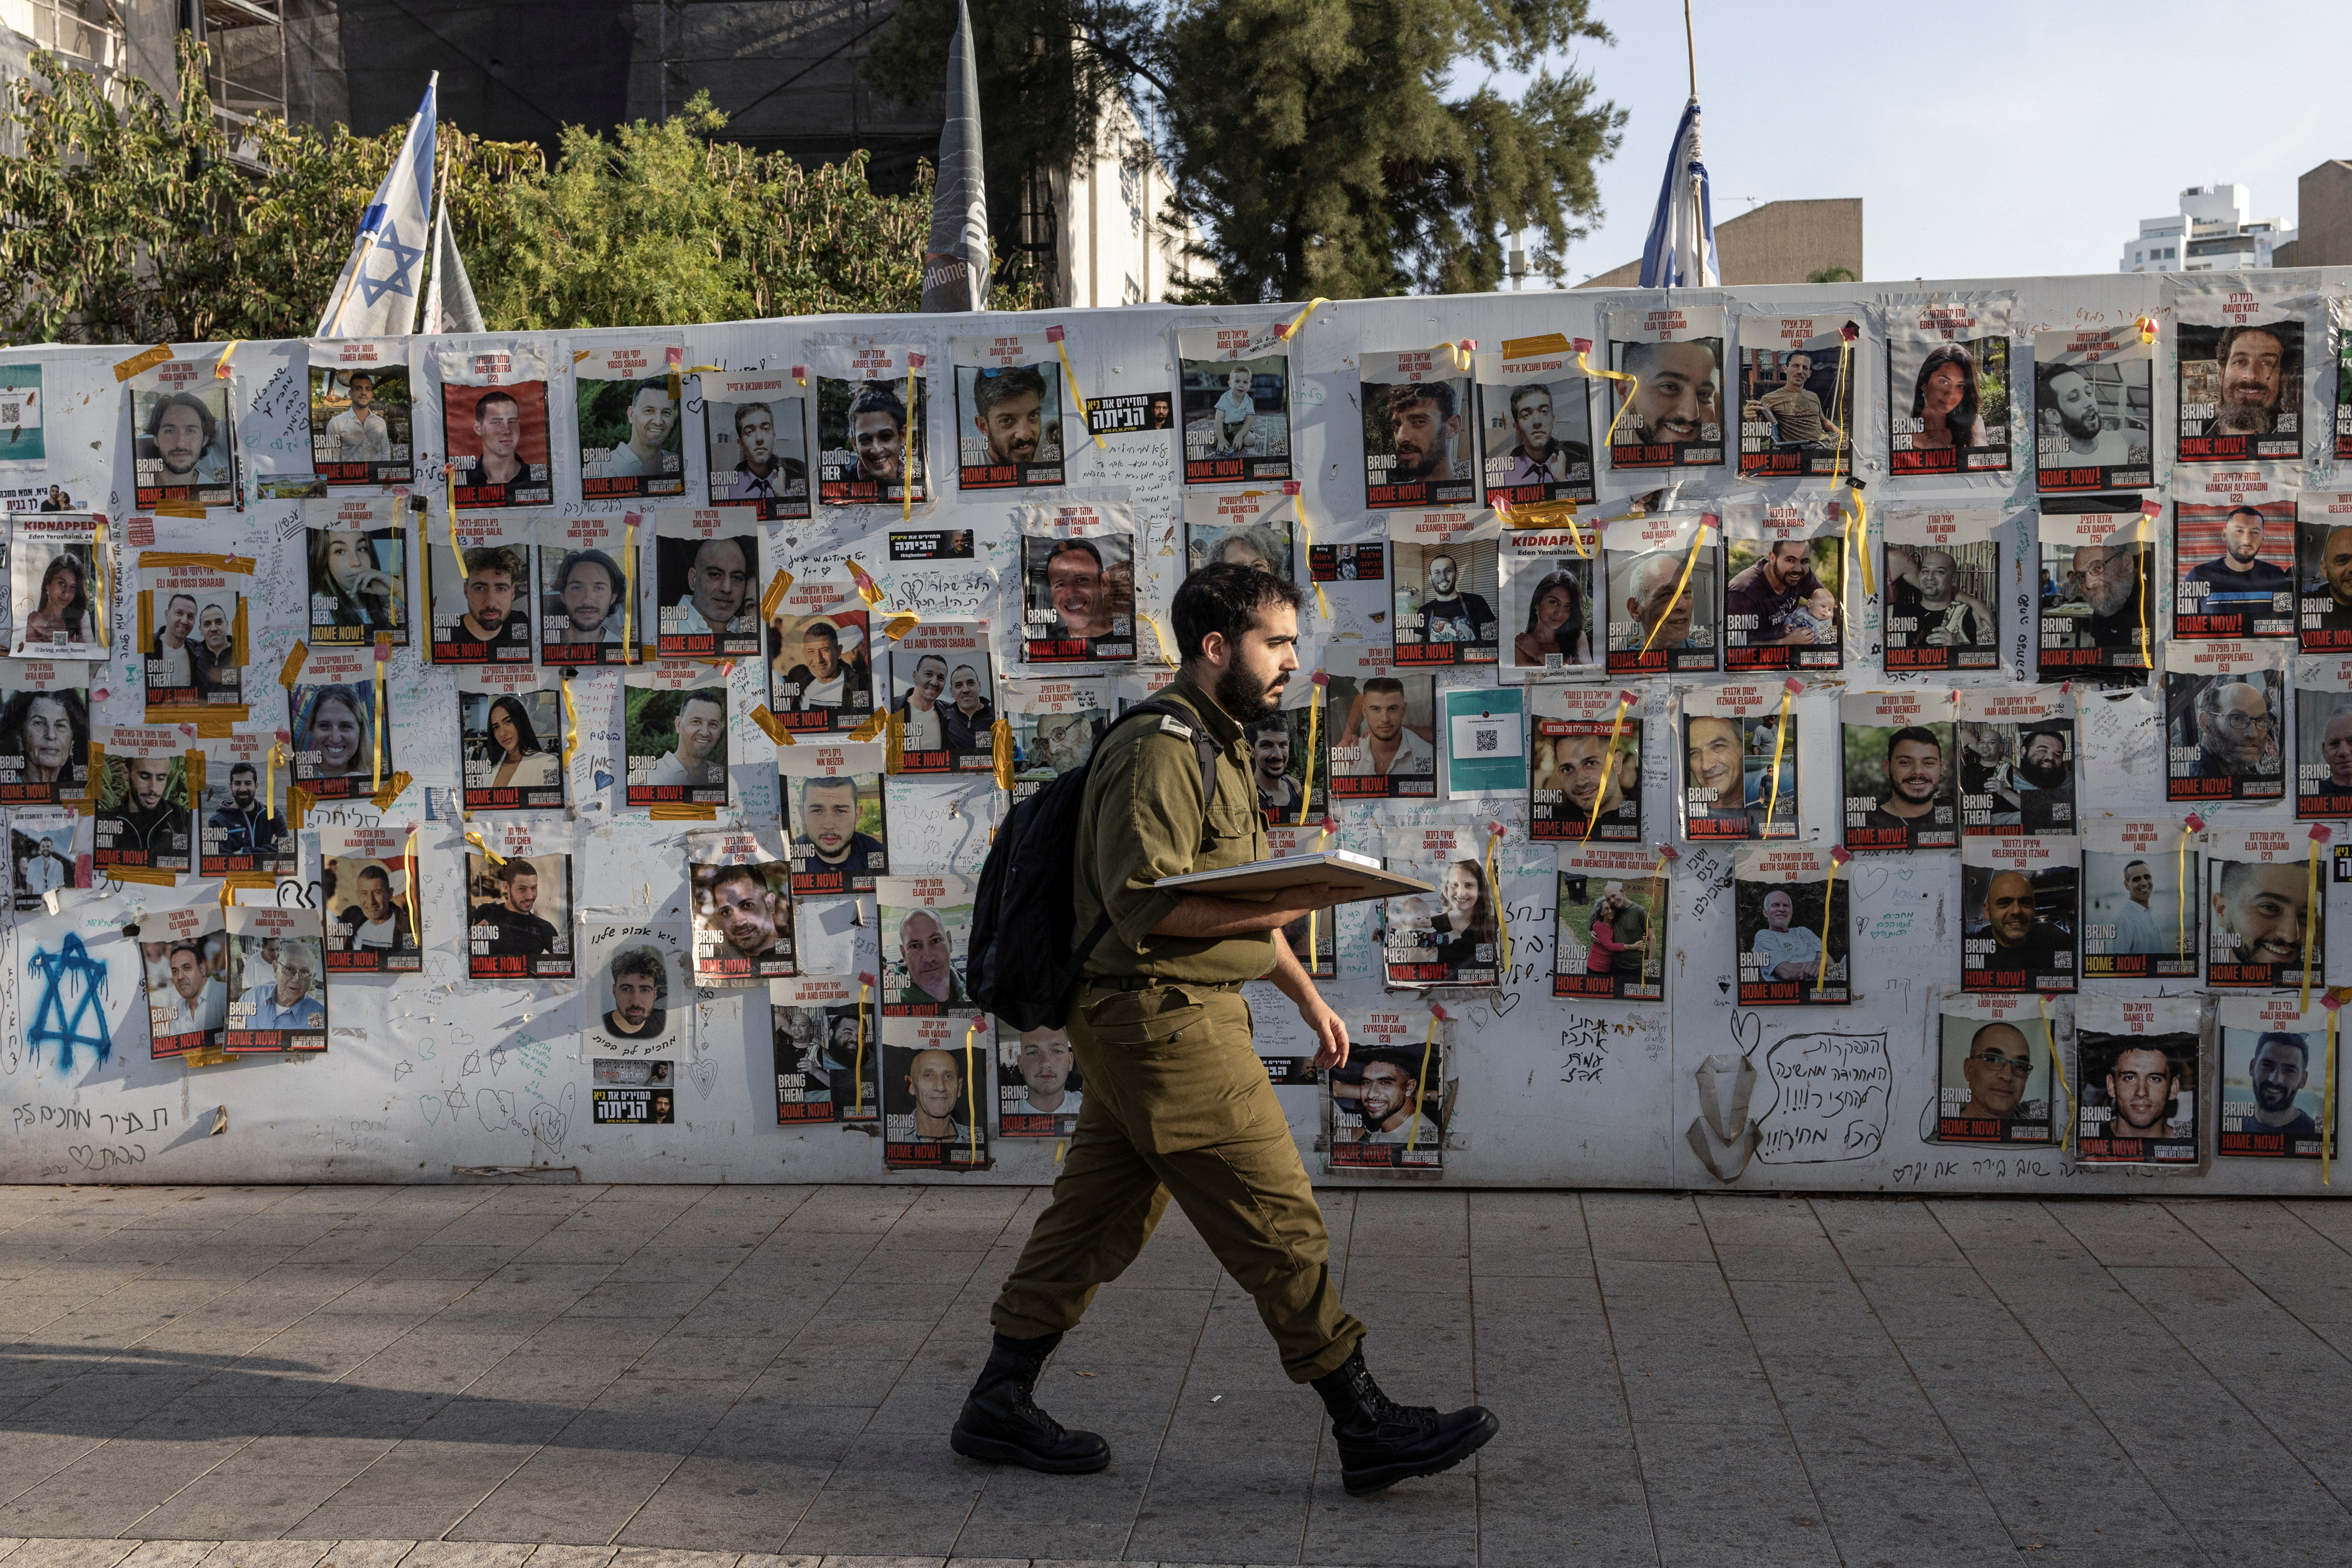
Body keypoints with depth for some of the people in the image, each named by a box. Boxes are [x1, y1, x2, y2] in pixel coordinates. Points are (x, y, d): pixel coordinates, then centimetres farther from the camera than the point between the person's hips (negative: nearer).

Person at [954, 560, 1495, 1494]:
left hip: (1163, 1025, 10)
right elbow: (1143, 899, -24)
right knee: (1279, 1224, -6)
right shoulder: (1157, 751, -15)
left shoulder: (1220, 749, 20)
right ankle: (1368, 1430, 1)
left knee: (1094, 1223, 14)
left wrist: (1308, 998, 21)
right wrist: (1286, 901, -27)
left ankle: (998, 1408, 22)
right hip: (1163, 1020, -10)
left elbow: (1239, 897, 26)